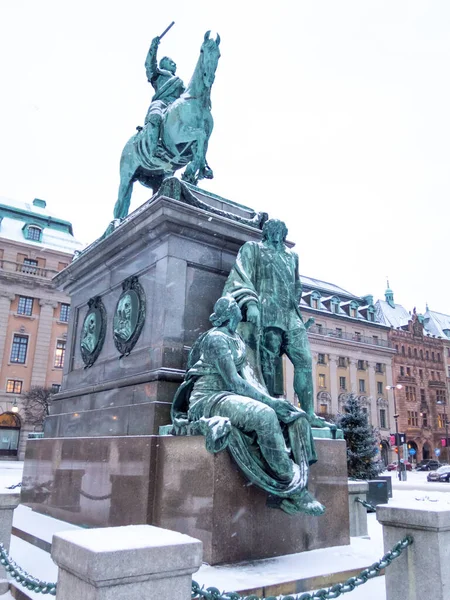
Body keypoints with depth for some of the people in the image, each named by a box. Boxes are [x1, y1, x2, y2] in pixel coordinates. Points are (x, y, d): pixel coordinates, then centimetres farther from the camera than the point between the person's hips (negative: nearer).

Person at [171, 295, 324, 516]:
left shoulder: (236, 340, 18)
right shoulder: (216, 338, -9)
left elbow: (246, 378, 14)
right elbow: (233, 382, -17)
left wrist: (271, 399, -1)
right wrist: (270, 401, -18)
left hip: (230, 398, 9)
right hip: (209, 399, -9)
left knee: (297, 417, -7)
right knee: (265, 415, -35)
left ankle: (297, 488, -17)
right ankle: (293, 491, -26)